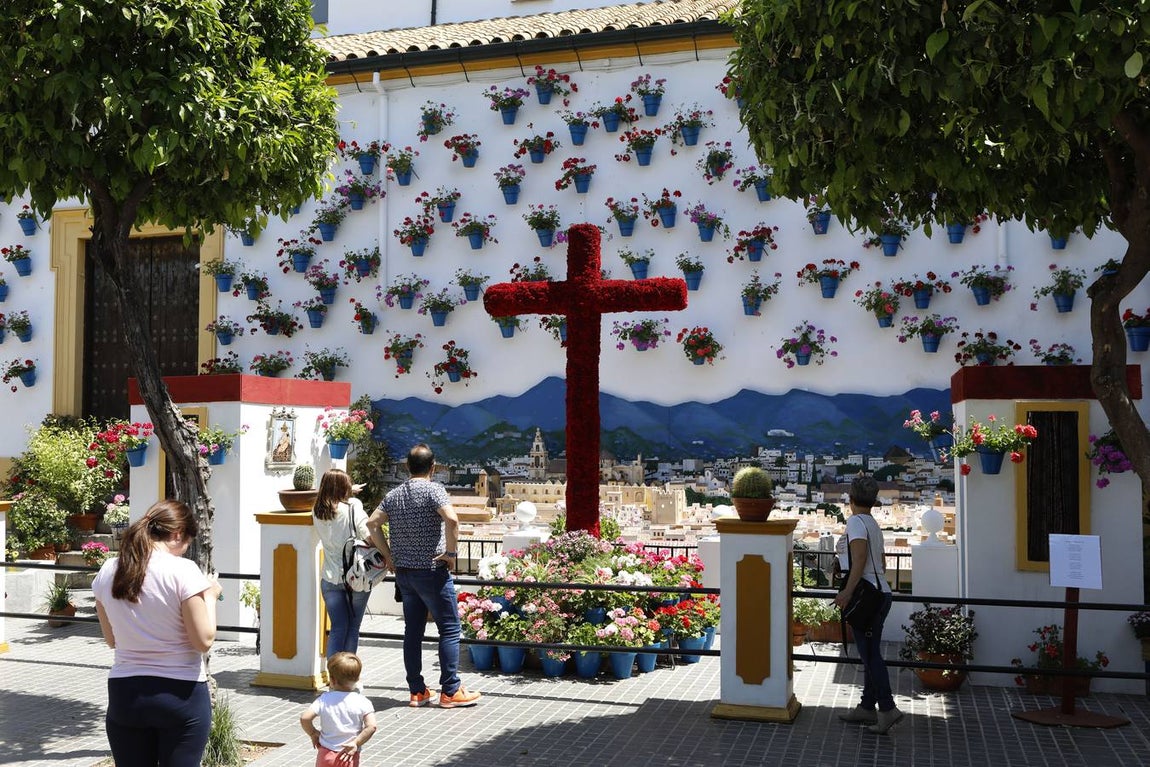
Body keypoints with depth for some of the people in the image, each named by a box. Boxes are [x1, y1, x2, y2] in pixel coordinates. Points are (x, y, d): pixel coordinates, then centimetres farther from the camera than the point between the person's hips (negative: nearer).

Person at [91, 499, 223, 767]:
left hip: (124, 694, 4)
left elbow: (112, 640, 12)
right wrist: (210, 596, 0)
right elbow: (204, 641, -13)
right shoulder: (183, 570, -15)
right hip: (181, 694, -4)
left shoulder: (107, 572, 1)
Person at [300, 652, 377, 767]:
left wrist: (313, 734, 0)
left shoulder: (324, 700, -10)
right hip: (349, 757, -1)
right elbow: (371, 726, -22)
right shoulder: (362, 702, -12)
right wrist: (356, 743, -11)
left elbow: (304, 718, -17)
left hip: (326, 754, 1)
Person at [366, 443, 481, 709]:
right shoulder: (433, 489, -10)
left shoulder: (394, 495, 9)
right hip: (432, 571, -6)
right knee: (449, 629, 1)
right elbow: (451, 519, -25)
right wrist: (451, 552, -15)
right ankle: (450, 691, 1)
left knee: (412, 630, 11)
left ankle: (417, 691, 15)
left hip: (403, 574, 7)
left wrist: (389, 554, 9)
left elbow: (372, 523, 6)